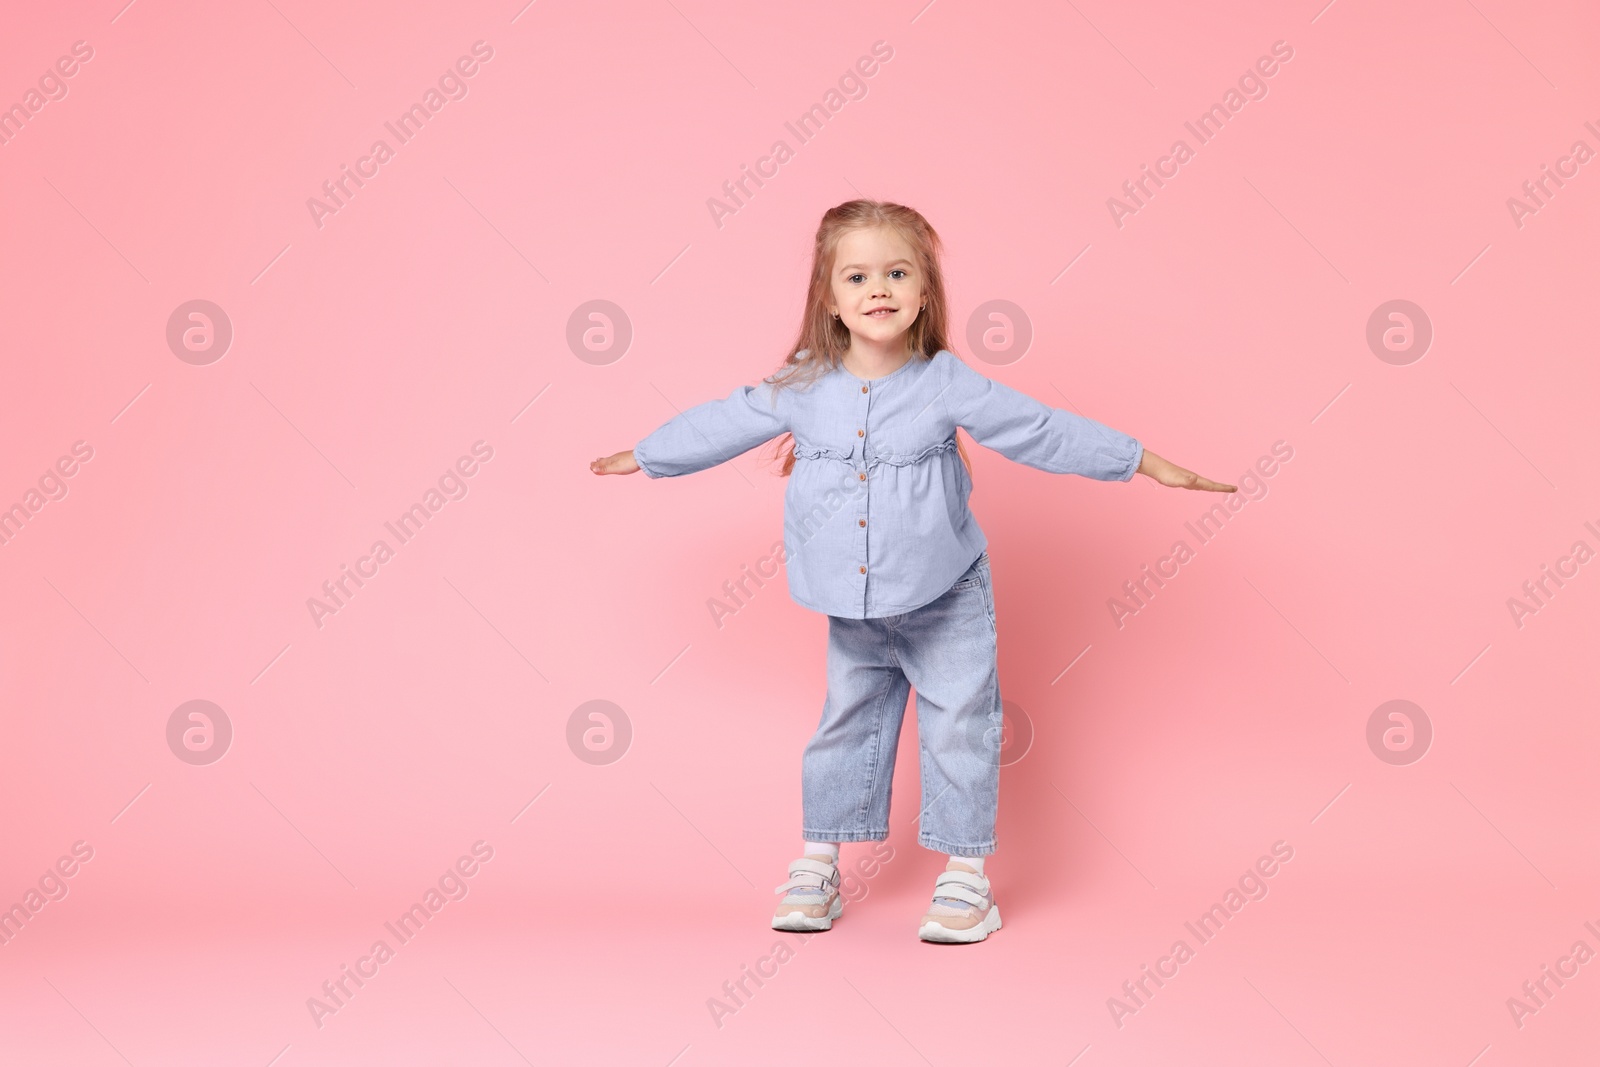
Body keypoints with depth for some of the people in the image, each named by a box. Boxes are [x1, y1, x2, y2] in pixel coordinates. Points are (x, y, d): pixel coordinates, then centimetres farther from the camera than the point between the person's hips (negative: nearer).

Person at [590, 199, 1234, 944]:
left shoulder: (947, 385, -14)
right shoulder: (801, 388, -8)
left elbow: (1042, 431, -10)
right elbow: (722, 424, 7)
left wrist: (1148, 463, -9)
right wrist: (643, 457, 18)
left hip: (945, 603, -2)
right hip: (852, 610, 2)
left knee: (959, 727, 1)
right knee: (846, 725, 13)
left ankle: (965, 873, 15)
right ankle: (818, 864, 25)